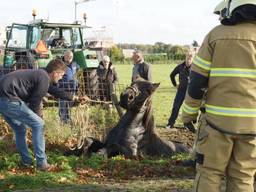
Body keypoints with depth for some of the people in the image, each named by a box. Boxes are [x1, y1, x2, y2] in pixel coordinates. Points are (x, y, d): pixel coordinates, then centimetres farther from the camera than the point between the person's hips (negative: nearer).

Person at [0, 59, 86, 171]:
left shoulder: (42, 75, 20)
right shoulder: (44, 80, -11)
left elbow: (55, 91, 33)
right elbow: (35, 103, -8)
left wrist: (75, 98, 42)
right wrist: (37, 118, 11)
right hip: (9, 100, -10)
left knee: (20, 130, 23)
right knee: (38, 124, -1)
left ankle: (26, 161, 31)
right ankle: (41, 163, 3)